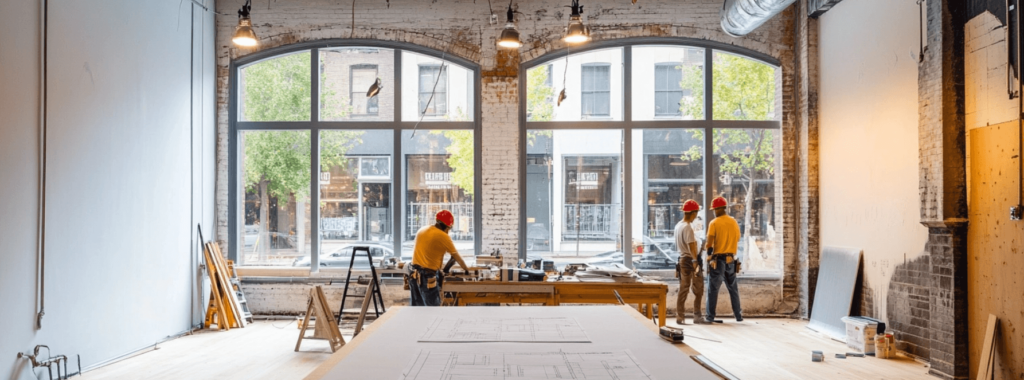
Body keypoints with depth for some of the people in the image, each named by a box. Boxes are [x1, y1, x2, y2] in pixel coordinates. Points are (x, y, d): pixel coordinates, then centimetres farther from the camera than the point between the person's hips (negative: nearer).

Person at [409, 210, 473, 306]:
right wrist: (466, 269, 17)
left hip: (415, 274, 7)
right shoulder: (443, 237, -10)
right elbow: (457, 257, 1)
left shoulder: (422, 230, 10)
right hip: (428, 276, -7)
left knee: (417, 306, 14)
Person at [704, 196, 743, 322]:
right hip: (731, 259, 5)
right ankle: (738, 315, 15)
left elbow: (709, 244, -16)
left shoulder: (714, 223, -10)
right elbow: (737, 241, 12)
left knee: (713, 289, 2)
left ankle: (710, 316, 2)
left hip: (717, 259, -5)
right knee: (733, 288, 13)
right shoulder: (734, 222, 6)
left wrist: (706, 247, 1)